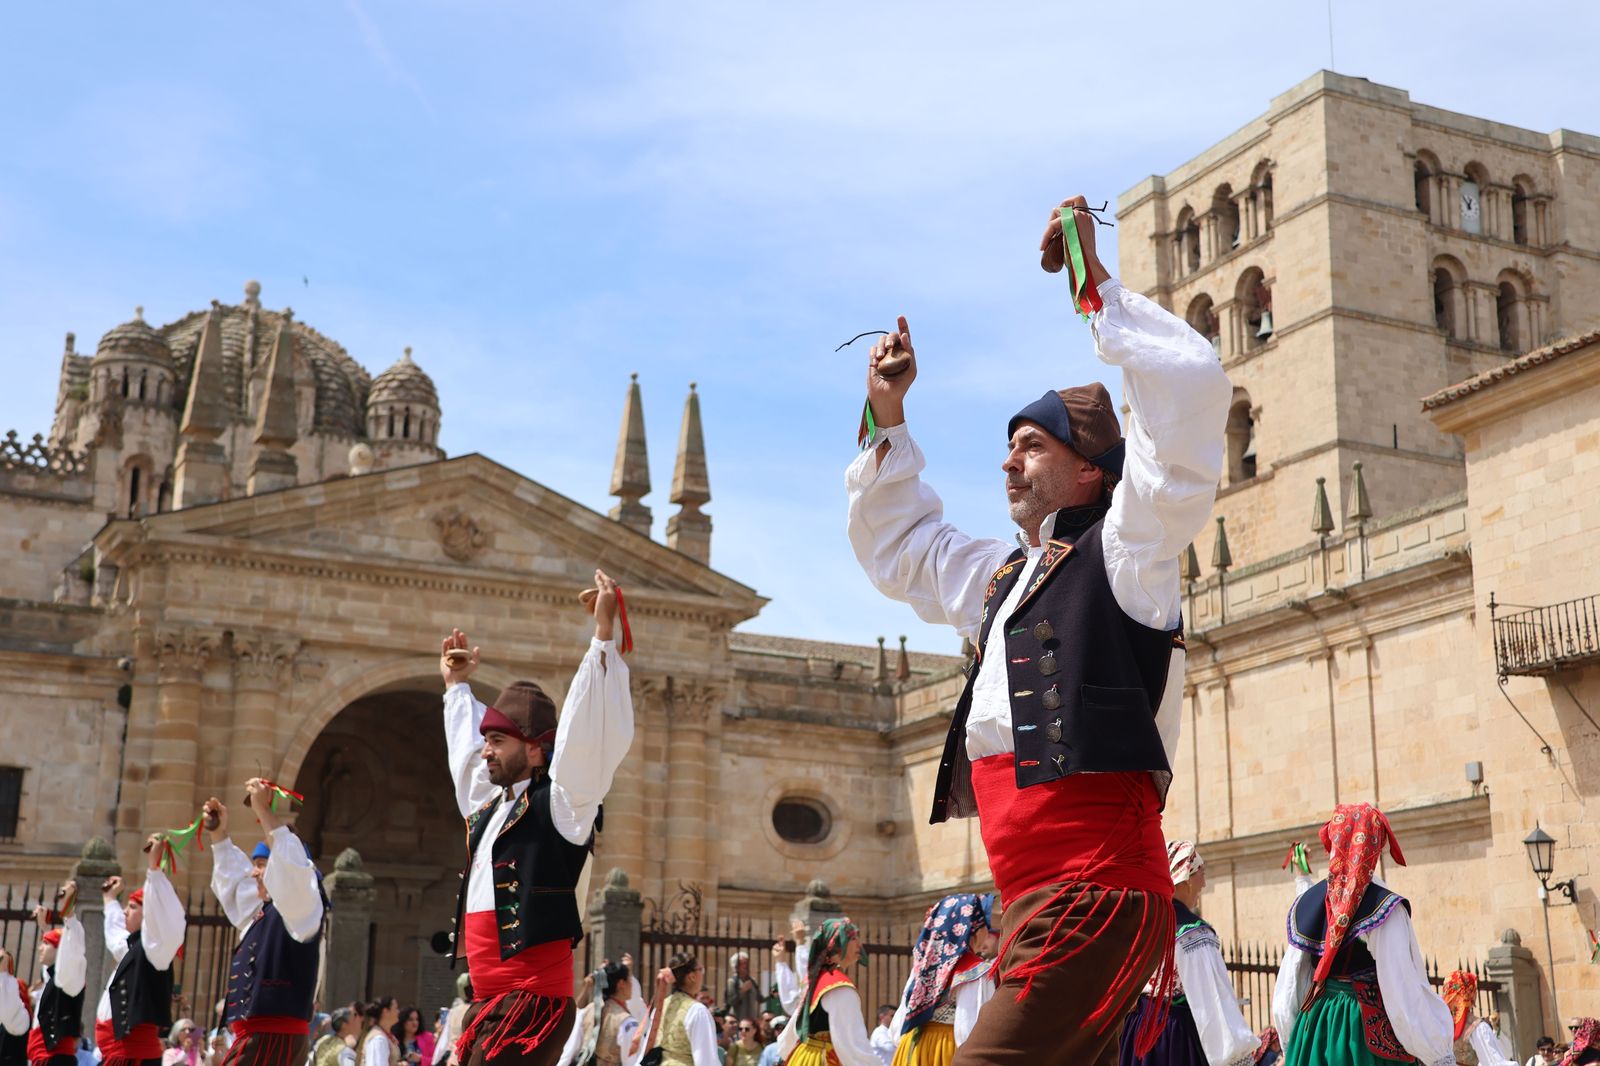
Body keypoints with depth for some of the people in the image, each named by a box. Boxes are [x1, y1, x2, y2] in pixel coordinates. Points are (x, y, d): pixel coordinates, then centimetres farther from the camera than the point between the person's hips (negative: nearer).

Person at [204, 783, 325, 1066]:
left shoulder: (302, 908, -6)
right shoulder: (263, 911, 19)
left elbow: (292, 864, -26)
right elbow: (233, 877, 37)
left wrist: (263, 811, -22)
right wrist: (219, 832, 27)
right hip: (261, 1036, 10)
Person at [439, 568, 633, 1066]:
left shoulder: (560, 803, -5)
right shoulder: (488, 805, 17)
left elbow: (596, 732, -17)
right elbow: (464, 753, 36)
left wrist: (603, 633, -20)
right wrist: (456, 686, 45)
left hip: (533, 1000, -8)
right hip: (489, 1004, 9)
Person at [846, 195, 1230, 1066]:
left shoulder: (1124, 552, 0)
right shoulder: (1002, 575, 23)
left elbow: (1191, 391, -12)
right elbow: (895, 547, 38)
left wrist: (1097, 284, -6)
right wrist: (887, 420, 28)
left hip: (1094, 894, -9)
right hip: (1034, 902, 9)